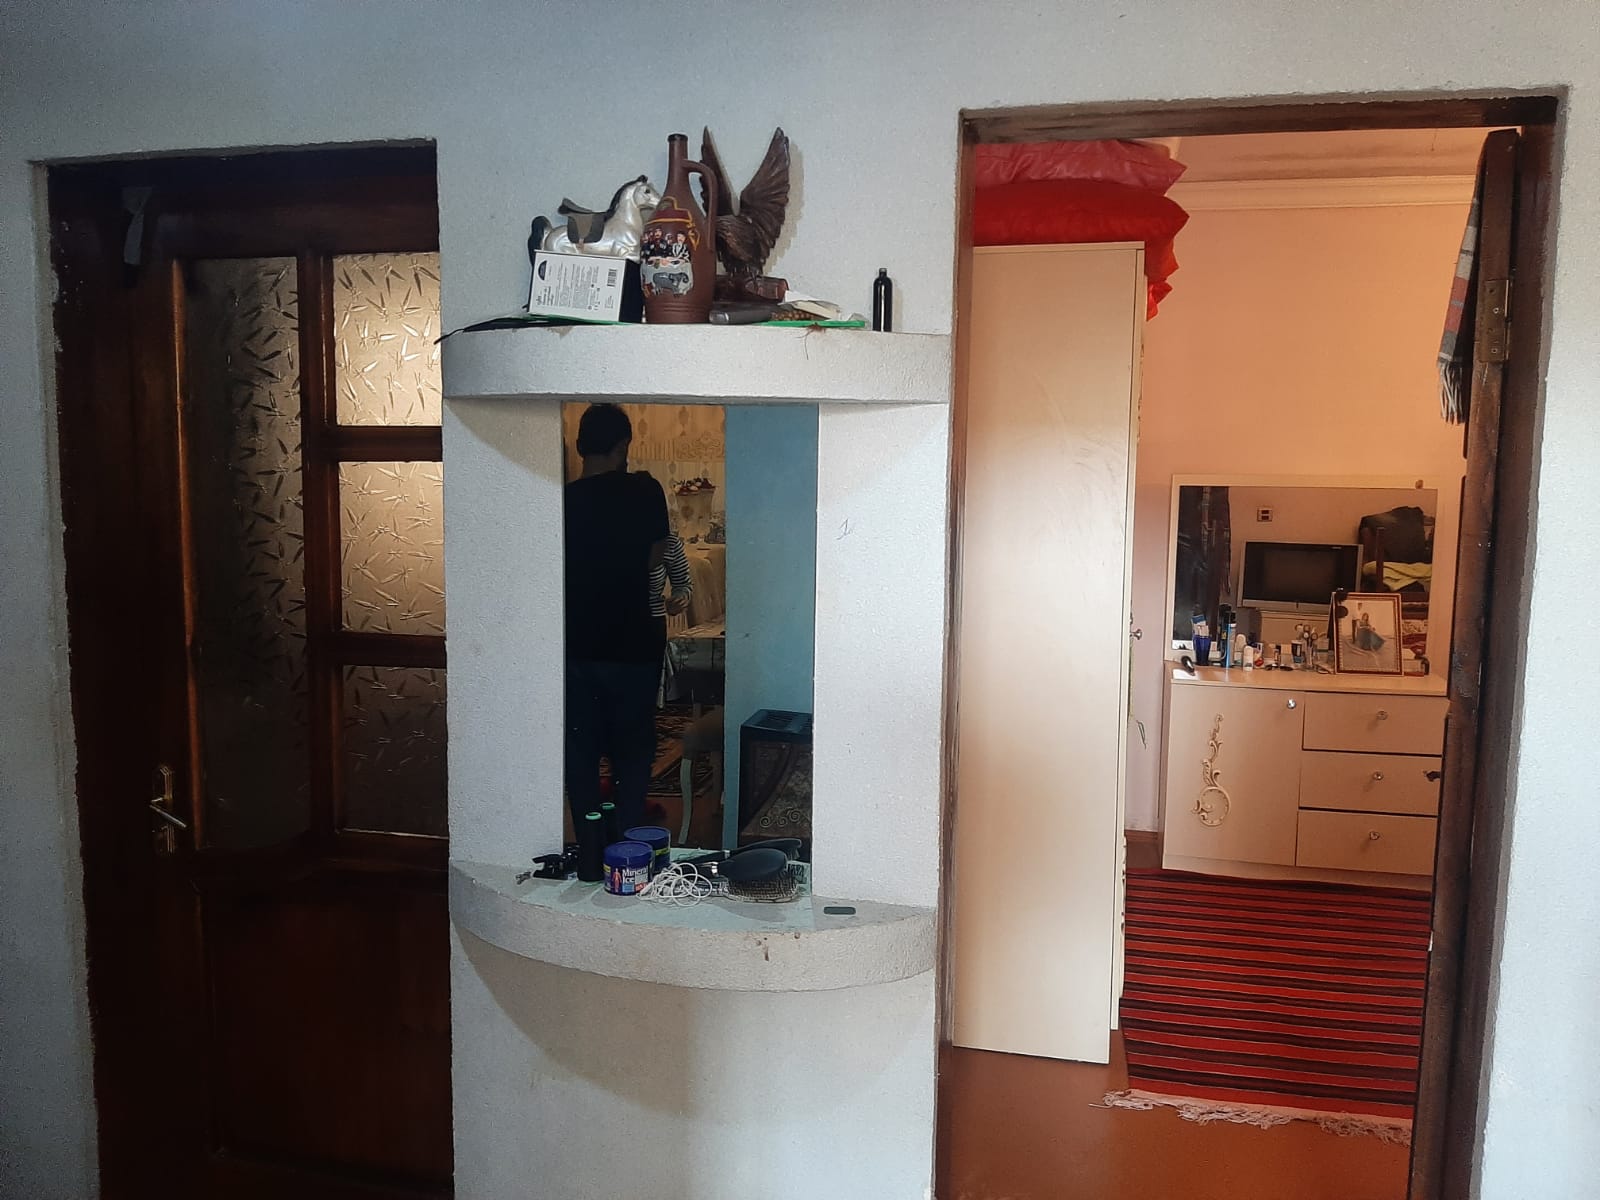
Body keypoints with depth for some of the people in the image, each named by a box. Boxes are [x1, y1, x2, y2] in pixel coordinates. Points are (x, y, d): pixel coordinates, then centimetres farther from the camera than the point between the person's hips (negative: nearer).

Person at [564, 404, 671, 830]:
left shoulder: (564, 500, -5)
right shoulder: (644, 491, -8)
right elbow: (654, 559, 0)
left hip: (577, 647, 2)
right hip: (633, 646, -1)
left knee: (580, 752, 12)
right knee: (632, 752, 11)